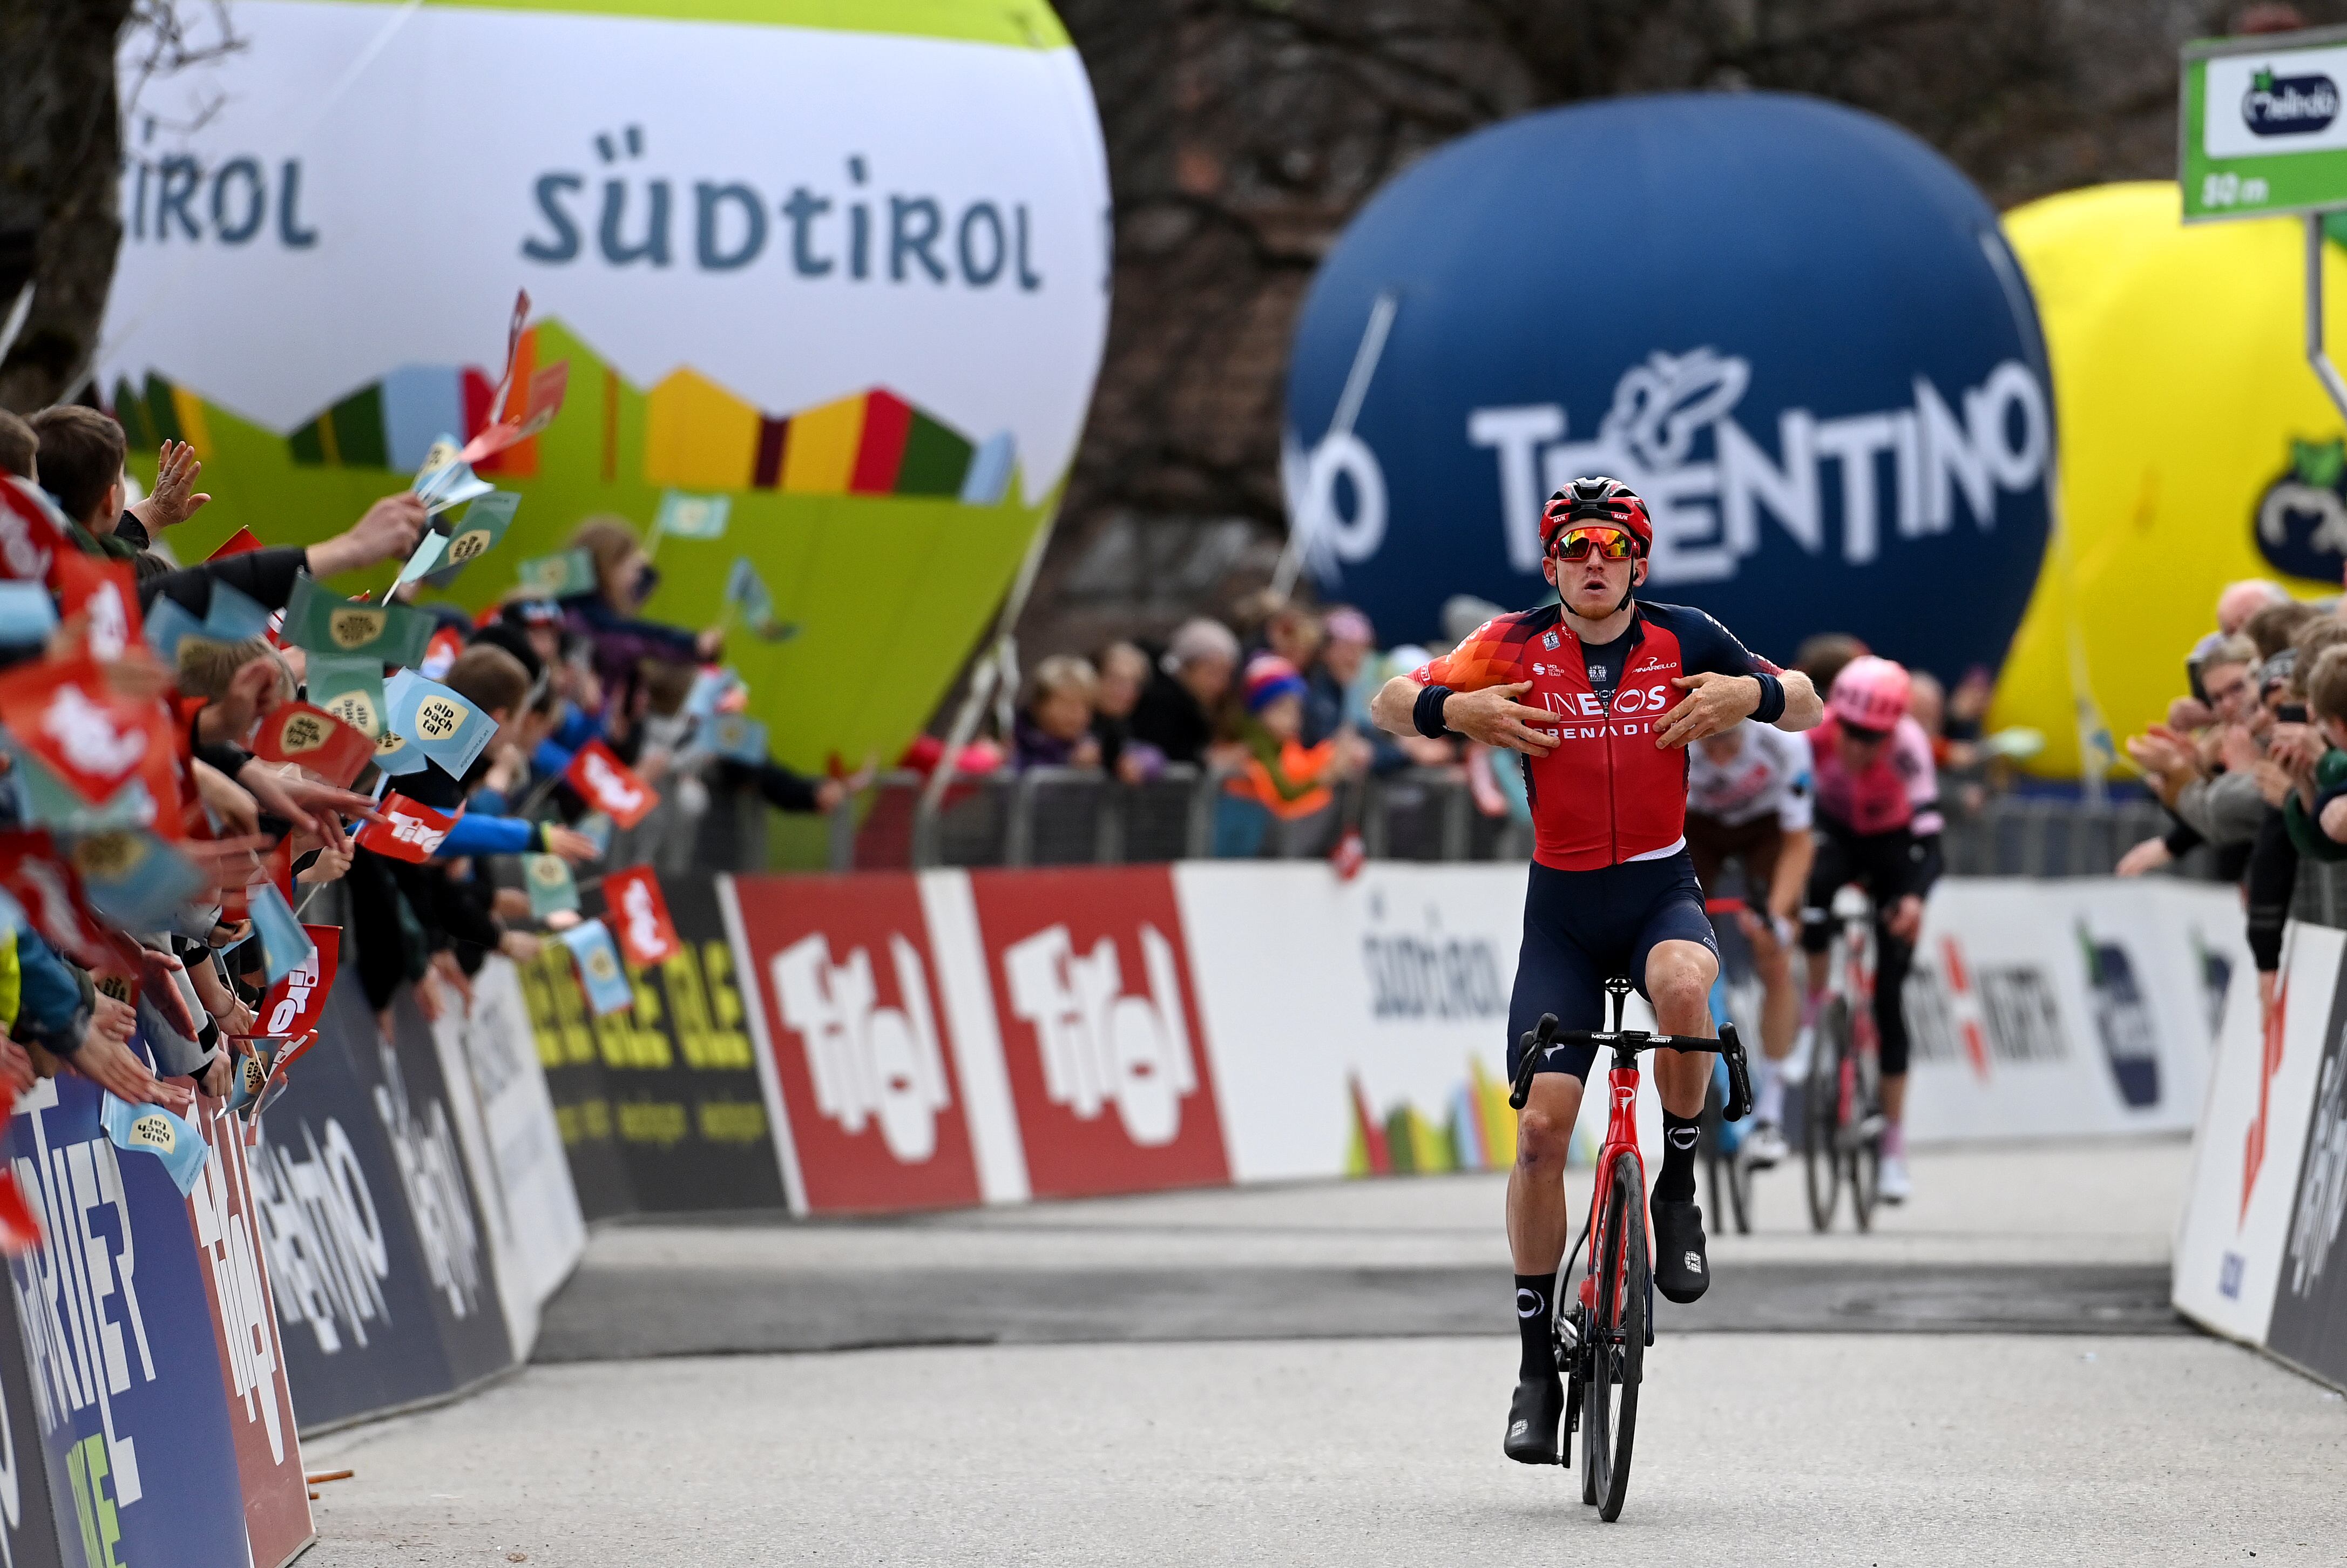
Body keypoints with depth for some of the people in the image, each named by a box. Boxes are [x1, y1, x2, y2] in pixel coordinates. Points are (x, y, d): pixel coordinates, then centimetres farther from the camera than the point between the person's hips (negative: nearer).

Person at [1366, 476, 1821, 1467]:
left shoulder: (1683, 639, -3)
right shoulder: (1517, 646, -4)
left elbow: (1806, 706, 4)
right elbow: (1388, 705, 1)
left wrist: (1751, 695, -18)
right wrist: (1453, 710, -20)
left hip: (1663, 893, -1)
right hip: (1562, 909, 1)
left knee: (1682, 987, -37)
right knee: (1541, 1129, -8)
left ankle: (1679, 1189, -11)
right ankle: (1539, 1359, 3)